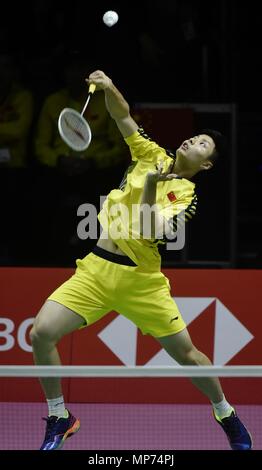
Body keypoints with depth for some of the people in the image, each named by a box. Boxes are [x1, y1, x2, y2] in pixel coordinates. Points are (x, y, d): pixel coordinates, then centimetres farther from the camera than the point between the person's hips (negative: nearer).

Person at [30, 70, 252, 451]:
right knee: (42, 333, -13)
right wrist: (109, 87, -15)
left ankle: (227, 415, 26)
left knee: (185, 352, -1)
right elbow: (123, 116, 4)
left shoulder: (187, 195, -1)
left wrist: (150, 188, -25)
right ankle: (60, 420, 5)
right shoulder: (152, 155, 10)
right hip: (96, 267, 3)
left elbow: (152, 232, -15)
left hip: (140, 279, -3)